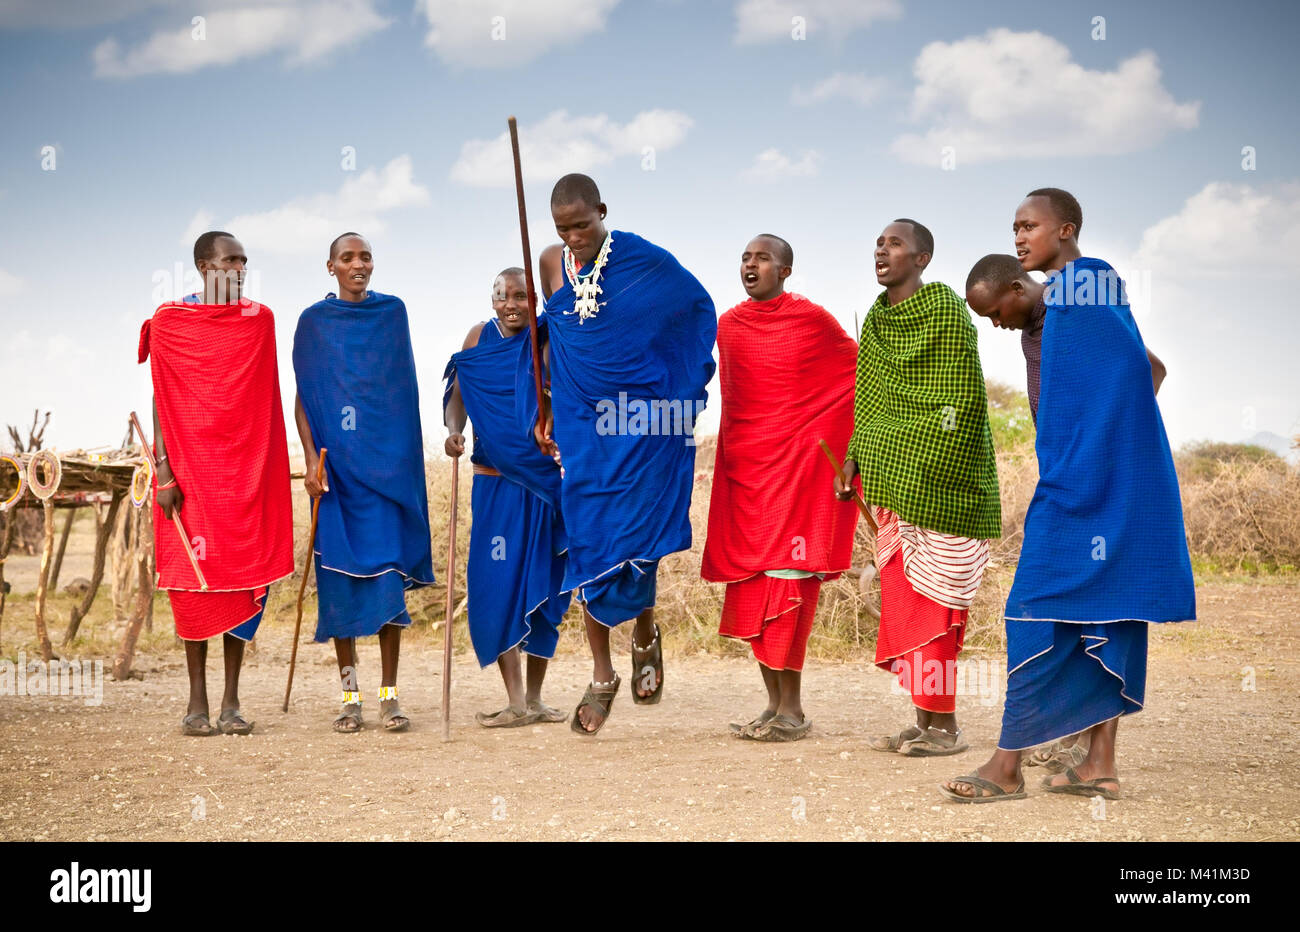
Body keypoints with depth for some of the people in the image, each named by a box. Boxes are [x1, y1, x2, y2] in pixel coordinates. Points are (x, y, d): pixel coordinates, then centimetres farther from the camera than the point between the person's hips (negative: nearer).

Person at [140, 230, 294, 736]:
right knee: (196, 579, -2)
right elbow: (161, 399, -2)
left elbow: (261, 399, 12)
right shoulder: (169, 321, 1)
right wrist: (163, 472, -10)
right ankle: (197, 703, 5)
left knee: (242, 579, 0)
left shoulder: (258, 320, 9)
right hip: (190, 465, -2)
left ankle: (231, 701, 5)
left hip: (245, 467, 3)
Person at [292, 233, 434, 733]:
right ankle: (350, 695, 8)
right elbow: (303, 397, 3)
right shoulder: (314, 321, 5)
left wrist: (407, 455, 6)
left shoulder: (392, 312, 9)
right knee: (339, 574, 0)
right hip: (336, 462, 0)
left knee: (388, 569, -5)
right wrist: (311, 459, -8)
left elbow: (404, 388, 13)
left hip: (386, 459, 1)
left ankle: (389, 695, -2)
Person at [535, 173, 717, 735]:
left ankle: (645, 638, 28)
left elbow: (699, 307, 6)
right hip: (581, 422, 3)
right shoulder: (553, 265, 3)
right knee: (587, 540, 2)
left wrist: (681, 381, 6)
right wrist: (549, 407, 14)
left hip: (642, 422, -3)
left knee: (635, 535, -3)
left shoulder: (644, 260, -8)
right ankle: (601, 677, 11)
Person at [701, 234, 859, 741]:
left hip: (797, 465, -5)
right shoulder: (727, 325, 11)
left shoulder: (812, 319, -2)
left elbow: (860, 371, 8)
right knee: (750, 584, 4)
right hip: (744, 466, 5)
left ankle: (791, 708, -8)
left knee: (785, 579, -11)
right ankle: (774, 703, 12)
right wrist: (732, 455, 16)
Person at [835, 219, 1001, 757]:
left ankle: (945, 726, -1)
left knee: (931, 597, -7)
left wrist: (924, 468, -16)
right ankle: (925, 722, 13)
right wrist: (855, 458, 7)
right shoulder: (877, 318, 13)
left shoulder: (946, 309, -10)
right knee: (901, 594, 7)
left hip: (937, 476, -8)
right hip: (894, 478, 8)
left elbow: (962, 399, -13)